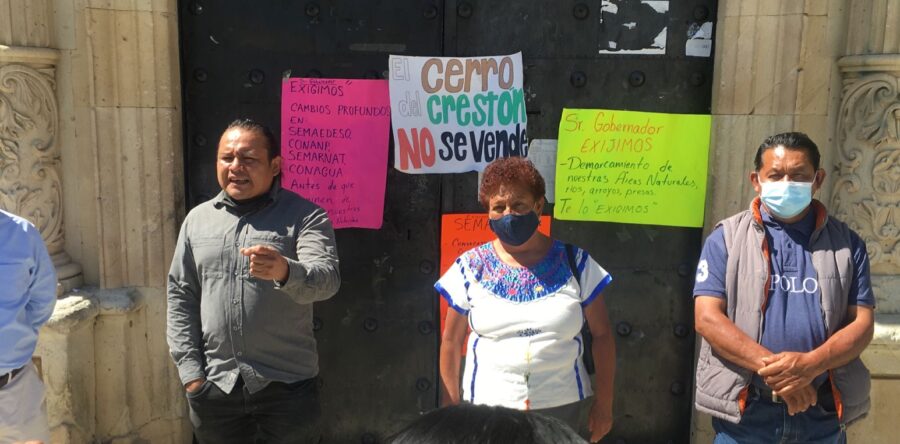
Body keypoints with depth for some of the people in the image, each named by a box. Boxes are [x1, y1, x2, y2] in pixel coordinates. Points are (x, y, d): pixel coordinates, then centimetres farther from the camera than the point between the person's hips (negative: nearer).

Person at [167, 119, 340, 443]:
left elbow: (326, 279, -19)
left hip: (287, 383, -3)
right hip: (213, 386, 3)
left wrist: (285, 271, -40)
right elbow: (180, 295, 9)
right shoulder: (198, 219, 8)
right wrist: (190, 370, 2)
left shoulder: (305, 216, -5)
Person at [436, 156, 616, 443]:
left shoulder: (575, 264, -4)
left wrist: (604, 402, 4)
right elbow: (451, 342, 3)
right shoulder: (470, 268, -4)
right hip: (487, 408, 0)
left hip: (561, 408, 1)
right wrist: (451, 407, 4)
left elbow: (602, 335, 4)